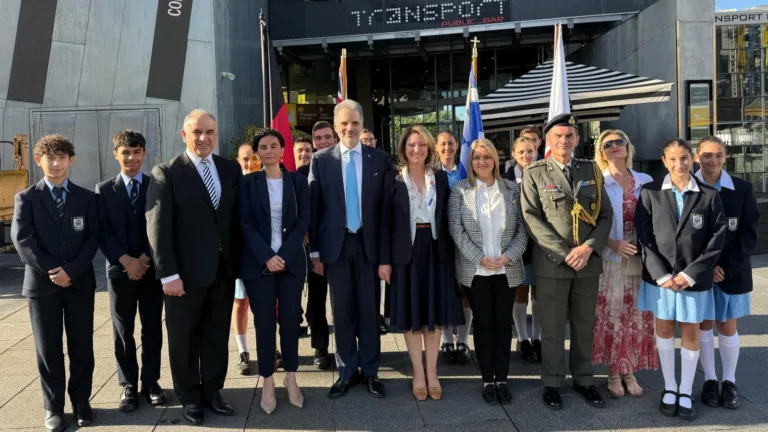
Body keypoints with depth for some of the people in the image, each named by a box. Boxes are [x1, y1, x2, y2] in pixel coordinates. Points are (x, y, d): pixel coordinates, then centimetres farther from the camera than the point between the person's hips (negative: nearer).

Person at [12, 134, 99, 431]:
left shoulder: (86, 198, 8)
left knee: (81, 346, 6)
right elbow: (22, 240, -6)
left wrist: (71, 271, -12)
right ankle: (54, 407, 17)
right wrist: (50, 271, -14)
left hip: (79, 282, 1)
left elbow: (92, 238, 0)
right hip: (42, 283, -1)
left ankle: (81, 401, 20)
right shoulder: (26, 198, 4)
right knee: (48, 349, 6)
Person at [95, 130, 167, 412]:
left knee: (152, 329, 7)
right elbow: (103, 232, -2)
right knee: (123, 331, 6)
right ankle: (128, 385, 16)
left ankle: (151, 382, 19)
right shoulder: (104, 190, 5)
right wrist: (126, 260, -14)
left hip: (152, 268, 0)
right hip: (120, 269, 0)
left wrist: (145, 259, -11)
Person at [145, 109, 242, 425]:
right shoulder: (166, 173, -6)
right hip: (186, 272, -3)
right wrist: (168, 274, -16)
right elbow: (157, 227, -10)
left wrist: (239, 261, 4)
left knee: (217, 335, 14)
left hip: (224, 269, 4)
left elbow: (238, 217, 9)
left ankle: (212, 391, 29)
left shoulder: (231, 169, 7)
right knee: (184, 339, 10)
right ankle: (190, 397, 27)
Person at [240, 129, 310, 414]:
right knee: (264, 322, 2)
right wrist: (266, 256, -13)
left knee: (290, 320, 4)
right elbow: (246, 223, -2)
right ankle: (268, 383, 13)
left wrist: (284, 255, -11)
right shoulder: (248, 182, 4)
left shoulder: (297, 181, 6)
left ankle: (291, 378, 19)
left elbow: (303, 220, 0)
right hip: (258, 262, -1)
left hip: (292, 260, 1)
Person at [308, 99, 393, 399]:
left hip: (368, 243, 0)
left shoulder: (380, 159, 2)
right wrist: (315, 250, -1)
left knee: (369, 310, 8)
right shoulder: (321, 160, 2)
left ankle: (370, 371, 21)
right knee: (342, 311, 8)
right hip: (336, 244, 0)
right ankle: (347, 372, 21)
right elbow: (314, 207, 2)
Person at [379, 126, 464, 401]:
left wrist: (451, 253, 1)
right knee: (411, 313, 4)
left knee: (434, 312, 7)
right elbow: (385, 222, -2)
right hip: (406, 252, -2)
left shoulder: (441, 178, 7)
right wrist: (384, 260, -8)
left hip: (436, 251, 2)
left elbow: (446, 219, 6)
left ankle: (432, 373, 18)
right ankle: (418, 374, 16)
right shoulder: (393, 178, 1)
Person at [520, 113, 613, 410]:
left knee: (584, 326, 13)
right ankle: (552, 383, 19)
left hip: (588, 261, 3)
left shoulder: (591, 171, 9)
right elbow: (532, 218, -9)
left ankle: (583, 380, 27)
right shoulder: (534, 173, -1)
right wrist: (564, 253, -15)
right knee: (552, 327, 5)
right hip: (551, 262, -3)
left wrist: (588, 247, -10)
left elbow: (605, 215, 6)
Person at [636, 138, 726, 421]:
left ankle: (685, 392, 21)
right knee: (664, 328, 9)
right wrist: (662, 274, -12)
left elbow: (717, 239, -4)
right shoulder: (650, 192, -1)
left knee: (691, 332, 8)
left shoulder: (709, 195, -1)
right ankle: (669, 387, 23)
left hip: (695, 277, 0)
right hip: (660, 275, 0)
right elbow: (644, 236, -4)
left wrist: (691, 274, -12)